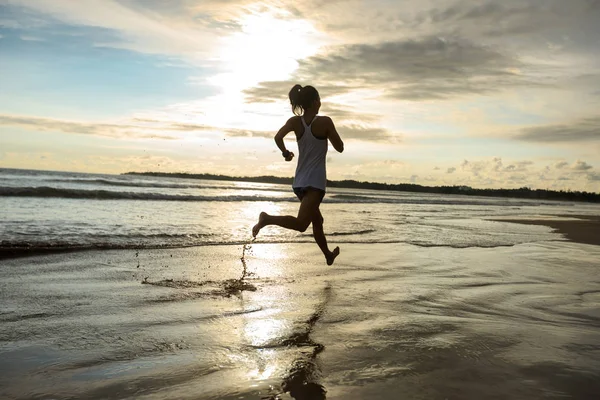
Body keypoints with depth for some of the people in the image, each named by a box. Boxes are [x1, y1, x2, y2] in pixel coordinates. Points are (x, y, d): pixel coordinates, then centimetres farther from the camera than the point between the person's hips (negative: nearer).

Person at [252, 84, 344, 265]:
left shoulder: (295, 121, 2)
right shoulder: (325, 122, -8)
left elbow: (278, 137, -13)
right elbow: (340, 148, -2)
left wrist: (285, 152, 5)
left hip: (299, 181, 7)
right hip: (315, 181, -7)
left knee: (317, 220, 23)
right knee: (301, 224, -17)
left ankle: (328, 255, 38)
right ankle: (268, 218, -38)